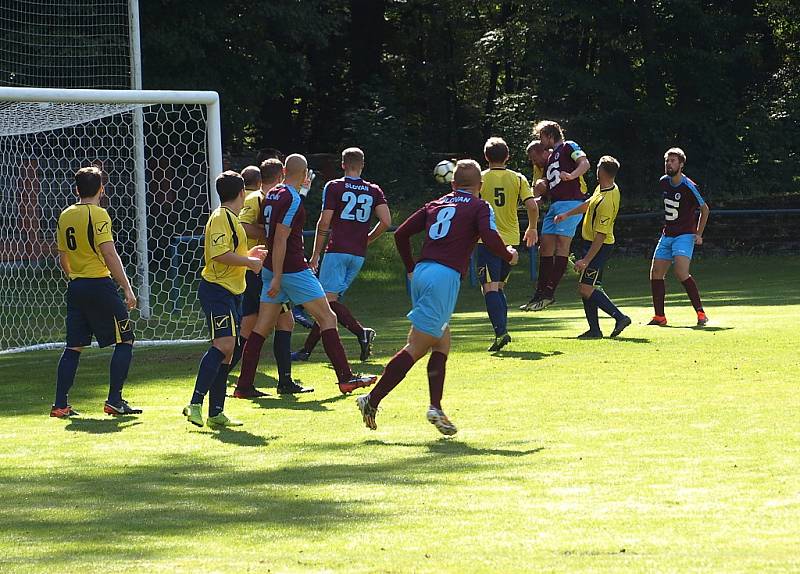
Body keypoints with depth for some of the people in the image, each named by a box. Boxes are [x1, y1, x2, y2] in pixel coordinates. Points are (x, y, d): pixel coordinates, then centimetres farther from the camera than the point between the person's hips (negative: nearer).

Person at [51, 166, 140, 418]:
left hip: (75, 286, 7)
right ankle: (114, 400, -3)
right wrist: (127, 288, -15)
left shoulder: (65, 216, 9)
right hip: (99, 285, -7)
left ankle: (60, 404, 8)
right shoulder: (98, 214, -11)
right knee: (125, 340, 2)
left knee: (74, 346, 11)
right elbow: (110, 255, -18)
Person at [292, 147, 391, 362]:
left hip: (337, 251, -5)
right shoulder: (374, 191, 8)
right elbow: (386, 221, -1)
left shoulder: (334, 187, -2)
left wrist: (315, 254, 3)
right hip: (358, 255, 5)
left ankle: (361, 331, -31)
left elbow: (324, 224, -6)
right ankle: (307, 349, 12)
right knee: (330, 301, 10)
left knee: (329, 299, -11)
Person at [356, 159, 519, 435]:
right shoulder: (480, 207, 5)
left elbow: (401, 233, 18)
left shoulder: (435, 205, 21)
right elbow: (490, 238, -12)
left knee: (442, 343, 15)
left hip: (422, 271, 7)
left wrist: (411, 268, 29)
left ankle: (436, 407, 6)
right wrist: (509, 255, 8)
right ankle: (373, 400, -12)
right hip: (446, 276, -7)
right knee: (417, 347, -6)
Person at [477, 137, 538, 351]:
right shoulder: (518, 179, 3)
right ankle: (502, 330, 15)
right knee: (499, 286, 19)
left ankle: (500, 332, -23)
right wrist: (532, 228, 12)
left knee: (490, 288, -8)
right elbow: (532, 206, -4)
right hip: (510, 239, 4)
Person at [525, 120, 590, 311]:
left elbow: (585, 163, -14)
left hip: (571, 202, -9)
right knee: (545, 246, 5)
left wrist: (571, 176, -31)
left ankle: (549, 292, -17)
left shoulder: (568, 147, 3)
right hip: (554, 205, 9)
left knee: (562, 244, -12)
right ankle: (542, 292, 9)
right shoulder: (550, 158, 27)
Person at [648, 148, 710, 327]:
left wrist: (699, 234, -6)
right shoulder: (664, 182, 6)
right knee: (656, 273, 3)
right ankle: (659, 317, 11)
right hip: (667, 236, 8)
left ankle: (701, 313, -19)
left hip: (684, 236, -8)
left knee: (681, 273, -23)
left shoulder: (688, 187, -14)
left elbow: (705, 209, -2)